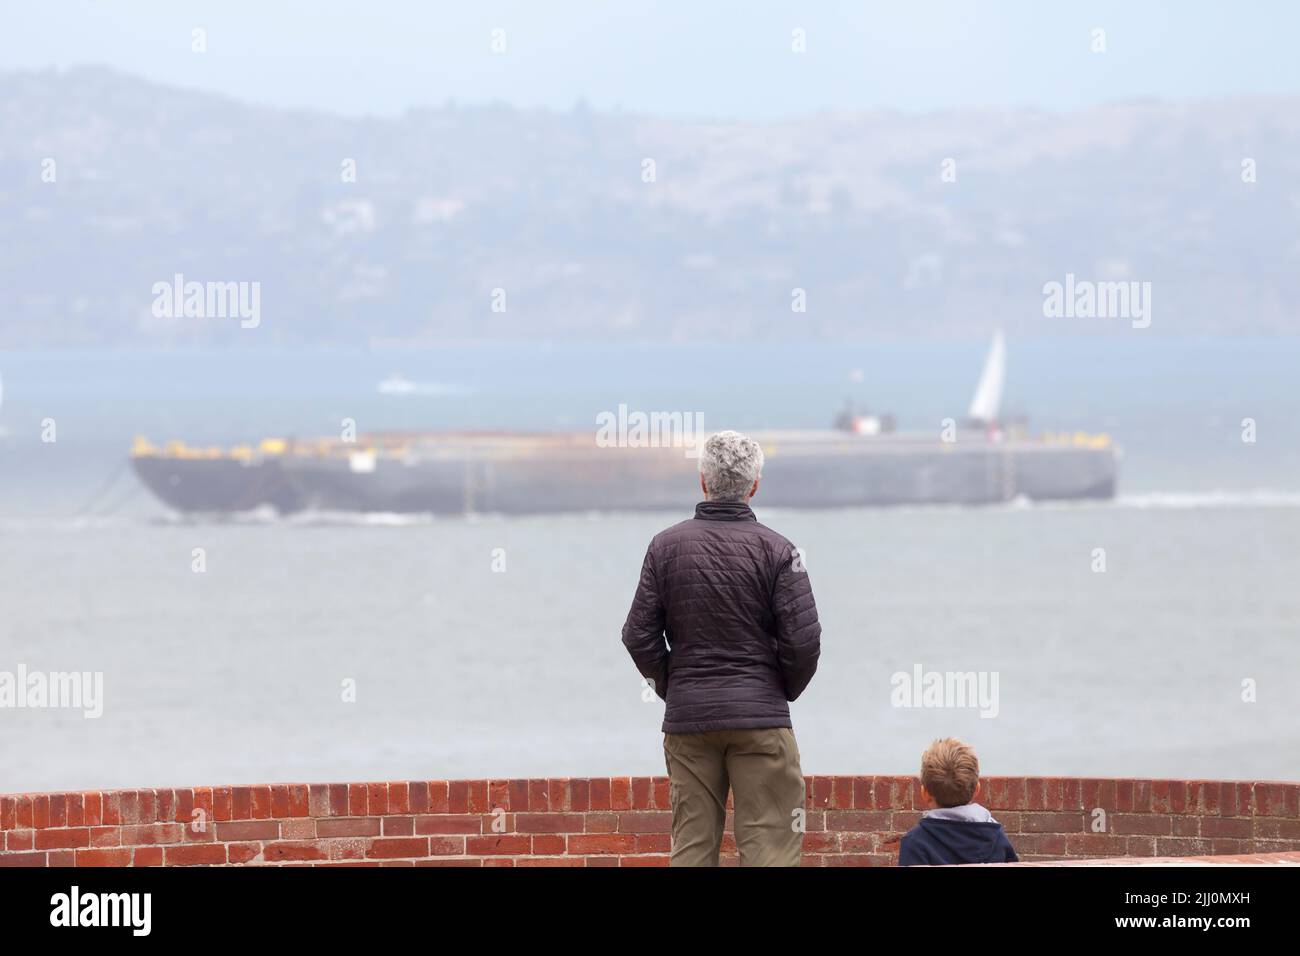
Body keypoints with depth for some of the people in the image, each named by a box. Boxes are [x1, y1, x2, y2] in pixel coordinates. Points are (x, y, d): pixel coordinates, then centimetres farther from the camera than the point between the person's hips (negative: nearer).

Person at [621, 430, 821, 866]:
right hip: (760, 716, -3)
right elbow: (803, 640, -8)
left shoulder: (666, 546, 2)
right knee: (769, 845, -2)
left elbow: (639, 636, 1)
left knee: (691, 846, 6)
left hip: (686, 717, 3)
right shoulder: (775, 550, -6)